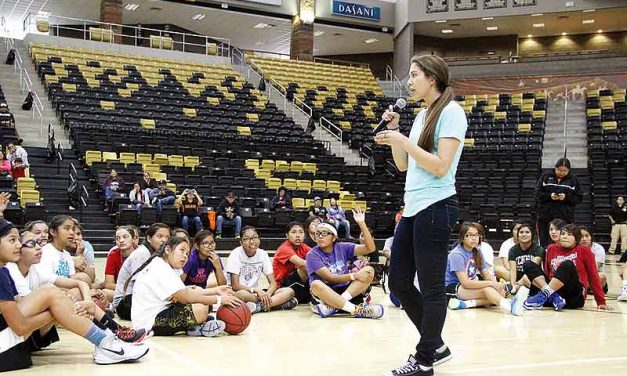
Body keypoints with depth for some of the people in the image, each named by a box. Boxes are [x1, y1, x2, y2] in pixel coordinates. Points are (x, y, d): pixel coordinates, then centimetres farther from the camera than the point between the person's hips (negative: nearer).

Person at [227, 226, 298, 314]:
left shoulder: (263, 254, 0)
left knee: (289, 291, -16)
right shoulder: (236, 254, -12)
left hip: (255, 293, 5)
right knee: (242, 294, -42)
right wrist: (256, 289, -27)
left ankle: (257, 307, -31)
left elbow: (273, 283, -3)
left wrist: (267, 294, -25)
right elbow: (235, 285, -17)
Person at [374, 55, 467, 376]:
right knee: (398, 283, 11)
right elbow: (403, 165, 19)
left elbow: (441, 167, -17)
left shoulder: (451, 112, -9)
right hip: (413, 208, 9)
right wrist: (393, 130, 8)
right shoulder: (422, 115, 16)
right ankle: (435, 345, 26)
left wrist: (404, 141, -15)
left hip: (435, 208, -9)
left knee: (431, 288, 0)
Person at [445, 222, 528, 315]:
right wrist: (491, 284, -28)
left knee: (501, 291, -17)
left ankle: (464, 303, -34)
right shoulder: (456, 255, -16)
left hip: (470, 287, 8)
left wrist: (497, 284, -20)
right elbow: (465, 283, -25)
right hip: (452, 288, -8)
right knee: (486, 289, -32)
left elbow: (487, 275, 4)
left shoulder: (477, 252, 7)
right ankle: (510, 307, -60)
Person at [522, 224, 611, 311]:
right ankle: (553, 297, -32)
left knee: (568, 264, -29)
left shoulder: (584, 251, 8)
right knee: (528, 265, -12)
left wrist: (601, 302, 2)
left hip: (574, 297, -4)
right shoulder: (552, 249, 16)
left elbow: (593, 276, 6)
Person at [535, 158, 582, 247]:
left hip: (565, 218, -1)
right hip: (545, 216, 1)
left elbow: (579, 198, 4)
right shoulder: (546, 177, 7)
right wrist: (549, 196, -13)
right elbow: (538, 193, 4)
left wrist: (566, 197, -14)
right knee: (544, 243, 5)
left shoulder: (573, 180, 6)